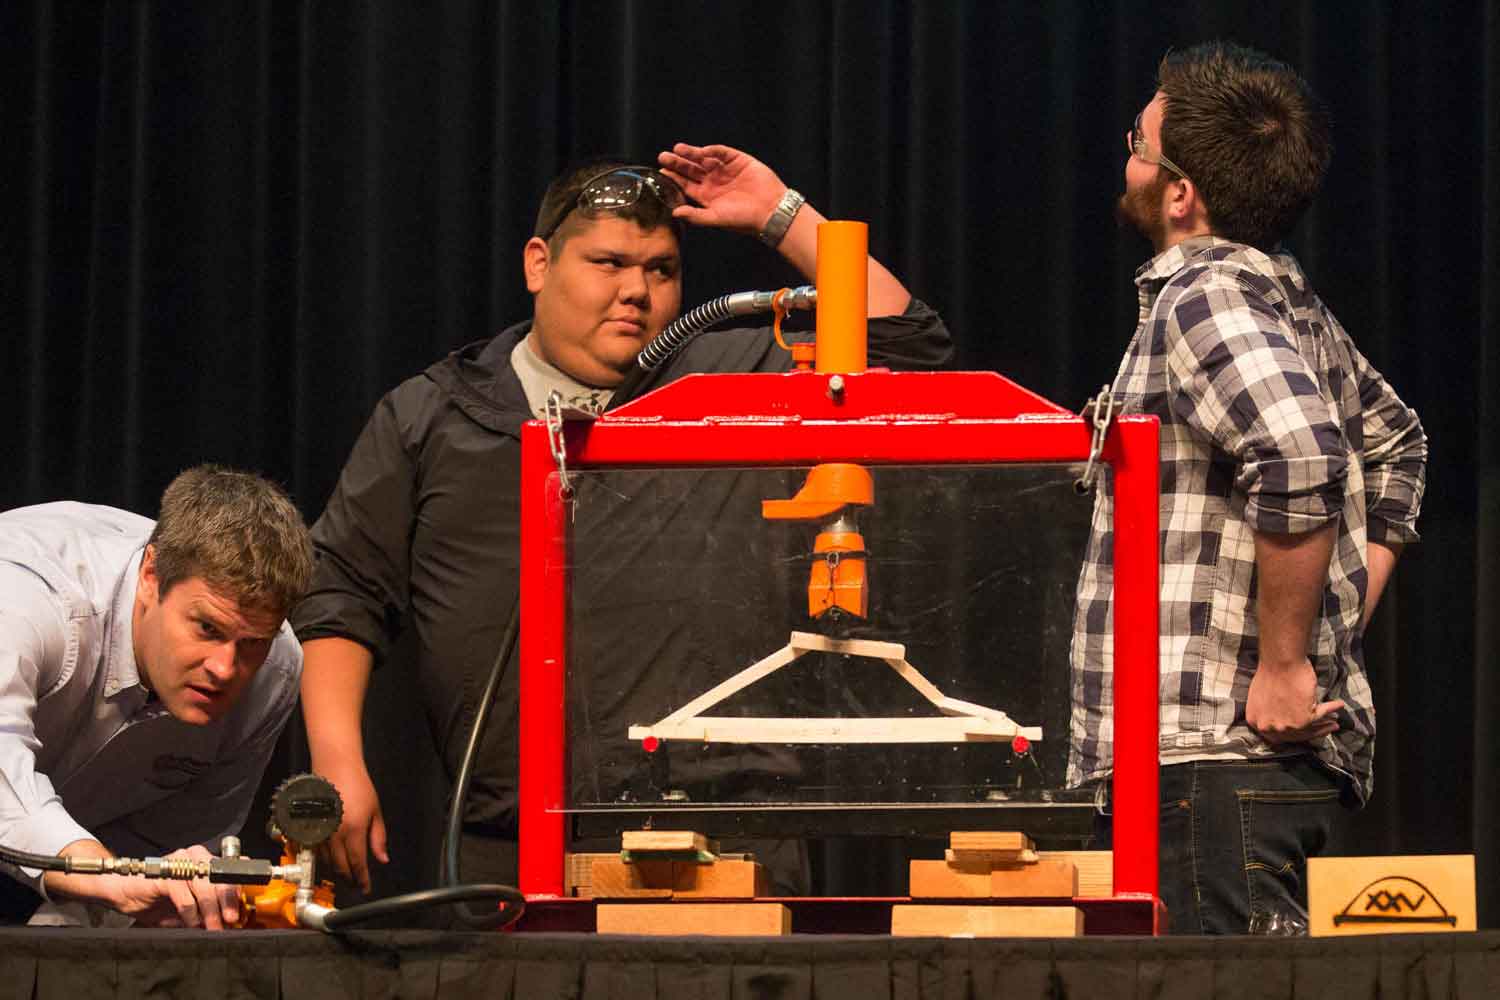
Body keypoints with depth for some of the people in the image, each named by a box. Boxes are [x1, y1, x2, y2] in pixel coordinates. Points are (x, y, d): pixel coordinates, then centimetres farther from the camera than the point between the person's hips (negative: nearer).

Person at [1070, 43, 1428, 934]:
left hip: (1214, 757, -10)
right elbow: (1394, 442, 33)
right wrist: (1342, 625, 25)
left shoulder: (1204, 298, -12)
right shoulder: (1293, 303, 17)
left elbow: (1299, 457, -28)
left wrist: (1283, 665, -21)